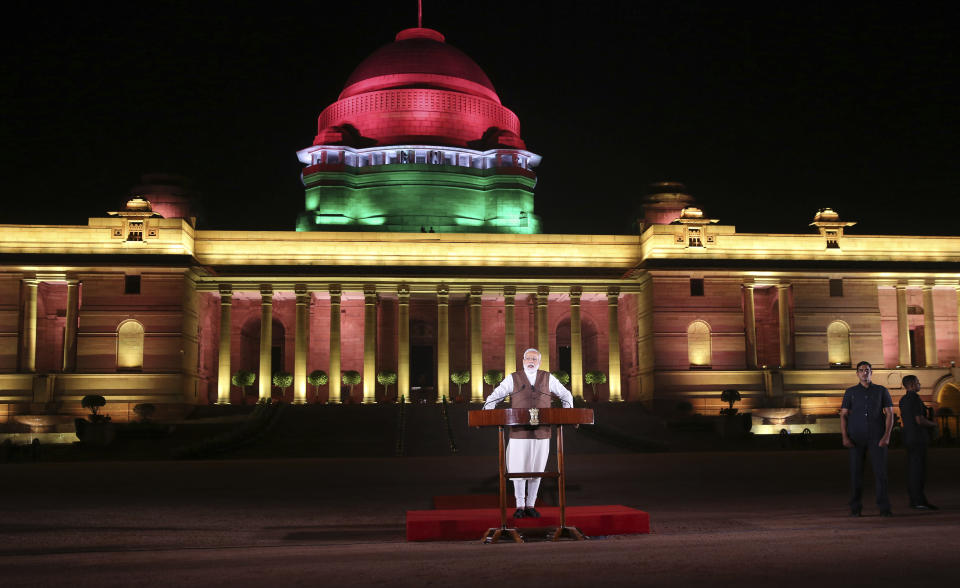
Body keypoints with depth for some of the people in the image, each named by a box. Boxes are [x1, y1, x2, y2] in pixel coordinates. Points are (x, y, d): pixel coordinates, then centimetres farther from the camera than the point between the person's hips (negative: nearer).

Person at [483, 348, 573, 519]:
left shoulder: (548, 378, 9)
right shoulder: (513, 379, 5)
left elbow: (566, 395, 16)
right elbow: (494, 397, 4)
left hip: (541, 433, 2)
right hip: (519, 433, -1)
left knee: (537, 469, 6)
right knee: (518, 470, -1)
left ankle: (531, 505, 18)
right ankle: (520, 506, 12)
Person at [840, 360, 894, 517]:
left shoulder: (881, 391, 8)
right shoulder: (850, 392, 9)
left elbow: (889, 414, 3)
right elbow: (843, 415, 6)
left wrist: (887, 436, -9)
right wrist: (844, 437, -6)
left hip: (877, 438, -1)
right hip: (856, 438, 1)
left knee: (881, 471, -7)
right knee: (856, 472, 0)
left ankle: (884, 508, -3)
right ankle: (855, 508, 5)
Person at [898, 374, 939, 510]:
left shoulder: (903, 400, 15)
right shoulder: (915, 398, -14)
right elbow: (920, 420, -20)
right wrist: (934, 424, -2)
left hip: (908, 437, 9)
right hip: (918, 438, -9)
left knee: (912, 469, 10)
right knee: (918, 470, -8)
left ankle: (913, 500, 12)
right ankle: (919, 501, -9)